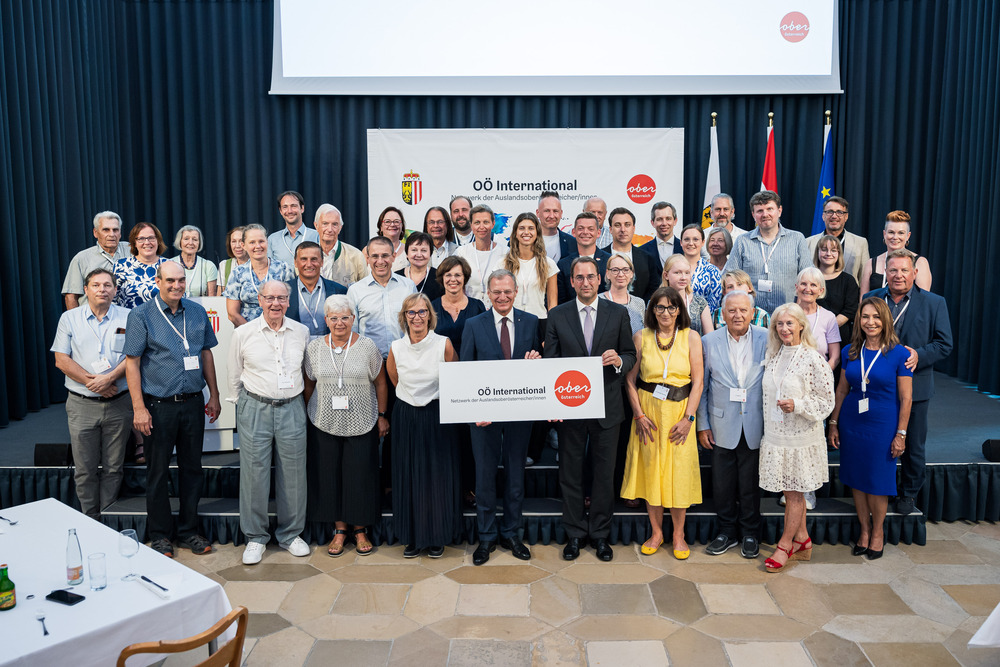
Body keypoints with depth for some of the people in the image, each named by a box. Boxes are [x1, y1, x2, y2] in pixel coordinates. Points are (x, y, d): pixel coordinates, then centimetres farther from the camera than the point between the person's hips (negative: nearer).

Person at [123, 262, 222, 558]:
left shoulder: (197, 312, 6)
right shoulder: (141, 315, -6)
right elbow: (132, 363, -8)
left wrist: (214, 395, 11)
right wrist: (139, 408, -13)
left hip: (193, 402, 4)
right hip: (159, 405, -4)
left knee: (191, 467, 11)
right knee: (158, 470, 7)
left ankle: (189, 530, 25)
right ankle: (159, 534, 22)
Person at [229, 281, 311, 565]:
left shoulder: (301, 332, 4)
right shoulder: (243, 333, 0)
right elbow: (234, 376, 8)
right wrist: (244, 404, 8)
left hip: (292, 410, 2)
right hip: (255, 410, -1)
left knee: (293, 474, 7)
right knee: (254, 474, 2)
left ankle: (291, 533, 23)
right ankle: (255, 537, 17)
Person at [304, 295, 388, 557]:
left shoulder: (367, 346, -3)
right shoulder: (314, 348, 2)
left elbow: (380, 383, 3)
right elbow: (308, 385, 11)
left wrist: (382, 415, 2)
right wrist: (306, 416, 10)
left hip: (361, 424, -1)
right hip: (325, 424, 2)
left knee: (361, 475, 3)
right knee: (330, 476, 6)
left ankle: (360, 530, 20)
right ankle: (339, 529, 21)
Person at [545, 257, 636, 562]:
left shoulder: (618, 313, 3)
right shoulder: (557, 315, 2)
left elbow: (631, 356, 6)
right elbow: (550, 362, 2)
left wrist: (619, 360, -18)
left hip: (606, 406, 0)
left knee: (605, 473, 9)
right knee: (570, 472, 9)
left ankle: (600, 534, 24)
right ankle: (575, 534, 23)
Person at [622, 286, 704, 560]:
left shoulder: (691, 337, 0)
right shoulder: (641, 337, 2)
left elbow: (697, 380, -2)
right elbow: (630, 380, 2)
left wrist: (688, 417, -10)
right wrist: (639, 414, -7)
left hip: (680, 411, -1)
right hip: (648, 410, 1)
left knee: (679, 472, 2)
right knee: (651, 469, 6)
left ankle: (679, 535, 20)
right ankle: (656, 532, 21)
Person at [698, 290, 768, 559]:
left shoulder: (767, 339, -2)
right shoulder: (709, 342, 0)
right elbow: (701, 387, 4)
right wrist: (702, 425, 2)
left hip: (755, 424, -1)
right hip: (722, 425, 1)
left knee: (751, 484, 10)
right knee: (722, 484, 9)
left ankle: (750, 533, 27)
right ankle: (727, 531, 27)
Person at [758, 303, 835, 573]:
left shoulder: (813, 359, -13)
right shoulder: (771, 356, 6)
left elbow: (826, 401, -10)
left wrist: (797, 405, -23)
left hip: (801, 436, -6)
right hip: (775, 434, 6)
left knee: (795, 492, 5)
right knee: (790, 492, 14)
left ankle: (785, 545, 17)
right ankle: (802, 541, 28)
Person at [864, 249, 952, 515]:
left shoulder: (934, 303, -2)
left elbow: (944, 344, -4)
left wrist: (919, 355, -20)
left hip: (914, 386, -1)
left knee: (913, 445, 11)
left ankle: (909, 493, 30)